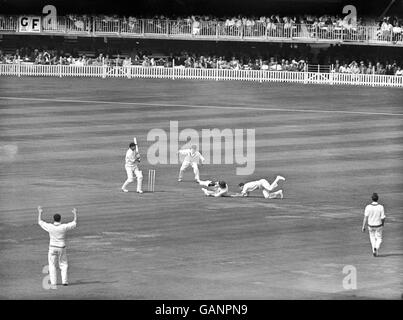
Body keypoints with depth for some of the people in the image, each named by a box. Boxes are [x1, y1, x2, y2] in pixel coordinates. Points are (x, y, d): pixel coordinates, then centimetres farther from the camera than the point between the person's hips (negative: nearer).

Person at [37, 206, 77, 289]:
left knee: (52, 266, 5)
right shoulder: (64, 227, -13)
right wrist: (75, 214, 18)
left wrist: (40, 212, 16)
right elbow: (74, 223, 3)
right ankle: (64, 281, 13)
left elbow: (40, 222, 2)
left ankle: (53, 283, -3)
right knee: (63, 264, 17)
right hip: (62, 248, 1)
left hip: (52, 248, -1)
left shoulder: (50, 227, -13)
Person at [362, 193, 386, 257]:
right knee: (379, 238, 13)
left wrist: (363, 227, -8)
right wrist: (383, 225, 8)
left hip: (370, 226, 1)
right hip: (378, 226, -1)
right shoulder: (381, 207, -15)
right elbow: (383, 218, -12)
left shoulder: (368, 207, -14)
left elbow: (365, 217, -14)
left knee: (372, 238, 20)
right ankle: (377, 248, -14)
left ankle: (374, 250, 8)